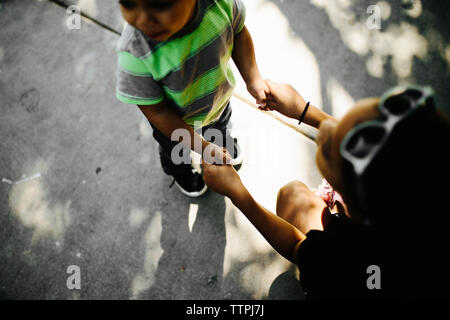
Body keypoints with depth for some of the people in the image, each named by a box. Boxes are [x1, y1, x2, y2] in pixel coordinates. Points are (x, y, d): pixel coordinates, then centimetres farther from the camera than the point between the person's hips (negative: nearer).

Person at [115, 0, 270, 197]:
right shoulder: (135, 53, -42)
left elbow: (238, 32, -11)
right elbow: (156, 112, -29)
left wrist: (253, 79, -18)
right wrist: (204, 148, -25)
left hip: (219, 99, 3)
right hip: (176, 122, -2)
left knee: (220, 126, 37)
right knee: (176, 154, 31)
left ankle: (223, 141, 74)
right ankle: (181, 173, 67)